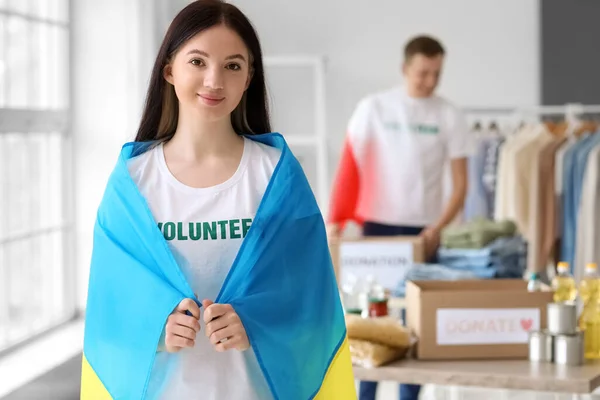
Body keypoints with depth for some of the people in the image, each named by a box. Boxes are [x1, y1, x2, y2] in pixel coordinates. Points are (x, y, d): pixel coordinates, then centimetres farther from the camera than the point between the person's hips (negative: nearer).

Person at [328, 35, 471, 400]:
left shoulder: (449, 117, 1)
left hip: (422, 231, 1)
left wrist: (438, 228, -13)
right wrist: (336, 219, -11)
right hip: (377, 225, 0)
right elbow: (349, 169, -1)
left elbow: (460, 185, 0)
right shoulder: (373, 108, 0)